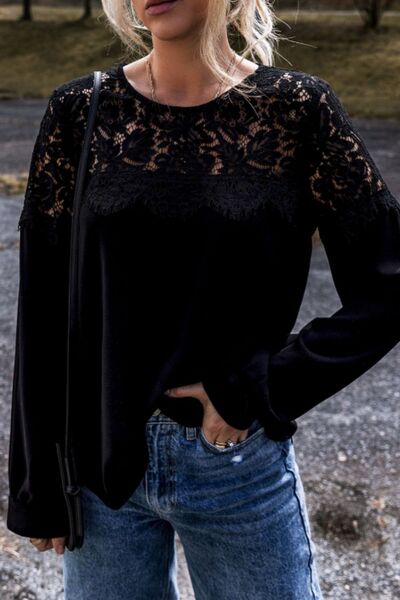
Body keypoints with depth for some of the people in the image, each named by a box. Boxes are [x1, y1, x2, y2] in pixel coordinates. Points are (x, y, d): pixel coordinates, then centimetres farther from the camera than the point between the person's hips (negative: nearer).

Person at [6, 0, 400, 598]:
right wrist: (37, 481, 2)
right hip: (101, 460, 2)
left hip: (243, 464, -1)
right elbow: (43, 309, -1)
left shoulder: (296, 107, -8)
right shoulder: (80, 111, -4)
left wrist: (259, 390, -13)